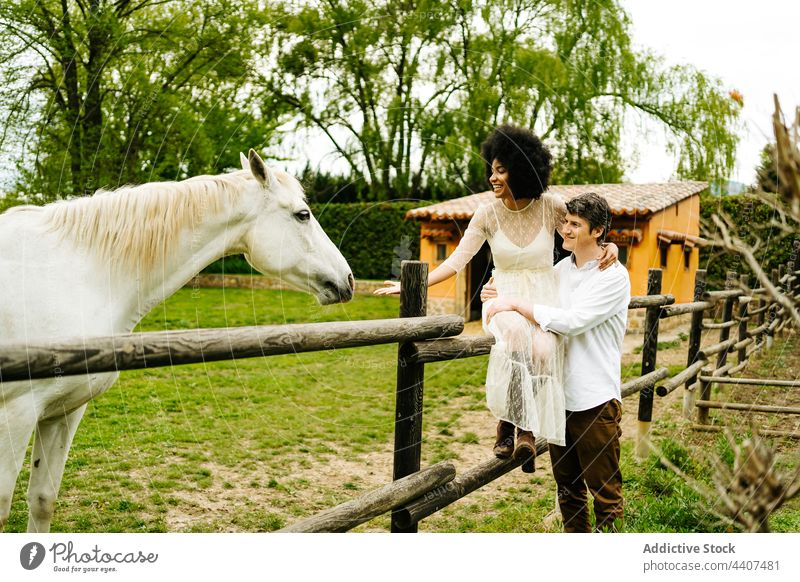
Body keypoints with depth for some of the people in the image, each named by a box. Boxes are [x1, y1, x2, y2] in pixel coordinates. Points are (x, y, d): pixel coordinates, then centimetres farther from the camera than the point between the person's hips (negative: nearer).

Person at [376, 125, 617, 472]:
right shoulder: (487, 216, -3)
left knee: (542, 349, -33)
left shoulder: (552, 207, -4)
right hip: (504, 299, 0)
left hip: (544, 299, 0)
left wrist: (607, 248, -13)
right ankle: (508, 423, -24)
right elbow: (455, 262, -5)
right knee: (515, 333, -37)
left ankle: (525, 428, -15)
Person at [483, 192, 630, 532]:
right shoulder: (562, 268, 8)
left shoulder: (613, 276, -12)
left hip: (595, 400, -7)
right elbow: (535, 308, 21)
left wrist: (515, 303, -20)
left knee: (604, 490, 5)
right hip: (559, 394, 7)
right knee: (567, 485, 19)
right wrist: (499, 296, 2)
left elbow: (570, 321, -24)